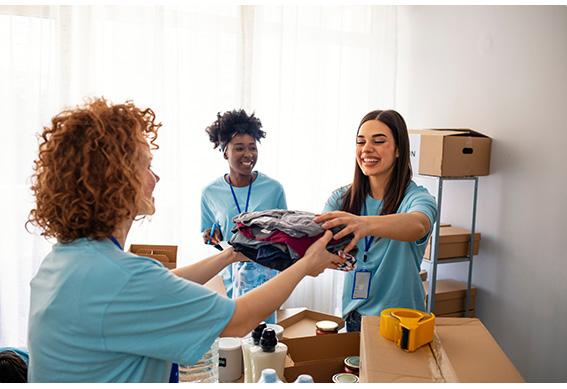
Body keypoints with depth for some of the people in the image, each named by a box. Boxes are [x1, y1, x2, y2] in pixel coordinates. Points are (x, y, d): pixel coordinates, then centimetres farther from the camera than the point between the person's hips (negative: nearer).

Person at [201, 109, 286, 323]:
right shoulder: (210, 192, -1)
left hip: (264, 272, 0)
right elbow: (207, 236, 11)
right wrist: (211, 236, -10)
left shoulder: (273, 188, -4)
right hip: (226, 274, 1)